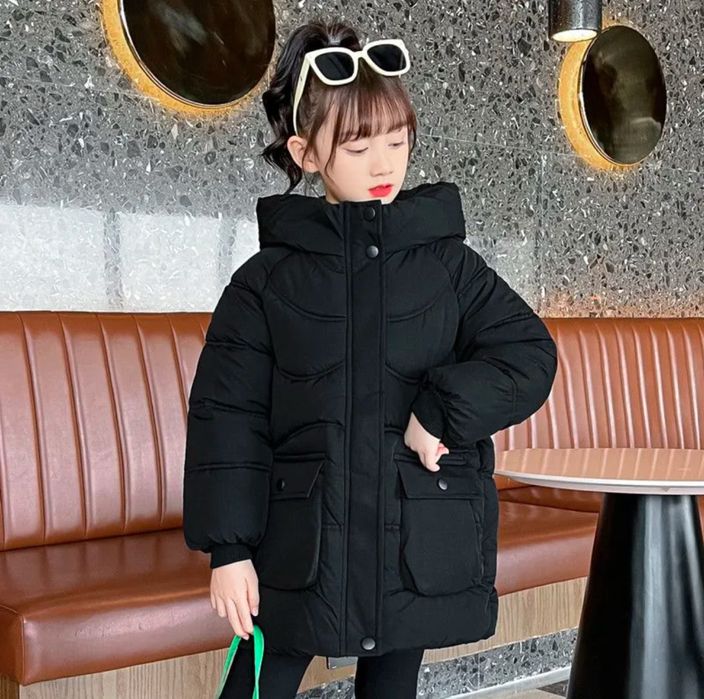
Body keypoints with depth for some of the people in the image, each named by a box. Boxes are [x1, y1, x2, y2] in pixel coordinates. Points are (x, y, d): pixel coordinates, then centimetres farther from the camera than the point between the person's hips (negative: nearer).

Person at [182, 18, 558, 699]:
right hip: (300, 550, -1)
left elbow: (530, 355, -2)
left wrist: (443, 412, -17)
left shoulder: (449, 264, 2)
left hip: (419, 554, 1)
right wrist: (229, 547, -6)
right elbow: (226, 414, -2)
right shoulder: (267, 278, -1)